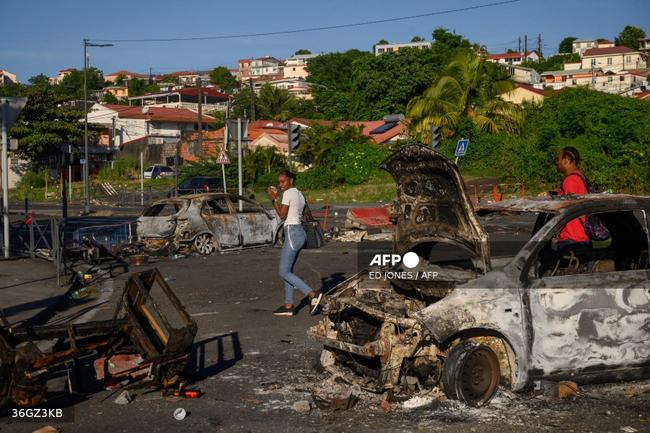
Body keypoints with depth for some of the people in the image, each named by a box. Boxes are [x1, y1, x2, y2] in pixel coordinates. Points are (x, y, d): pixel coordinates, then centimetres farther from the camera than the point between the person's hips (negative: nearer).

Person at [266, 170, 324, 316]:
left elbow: (282, 215, -12)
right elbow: (308, 216, 19)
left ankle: (313, 295, -14)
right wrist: (312, 220, 40)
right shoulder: (299, 194, 14)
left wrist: (273, 199, -5)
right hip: (300, 233, 10)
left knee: (284, 273, -6)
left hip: (292, 234, -10)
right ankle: (288, 306, 15)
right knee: (287, 271, 14)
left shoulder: (288, 193, -11)